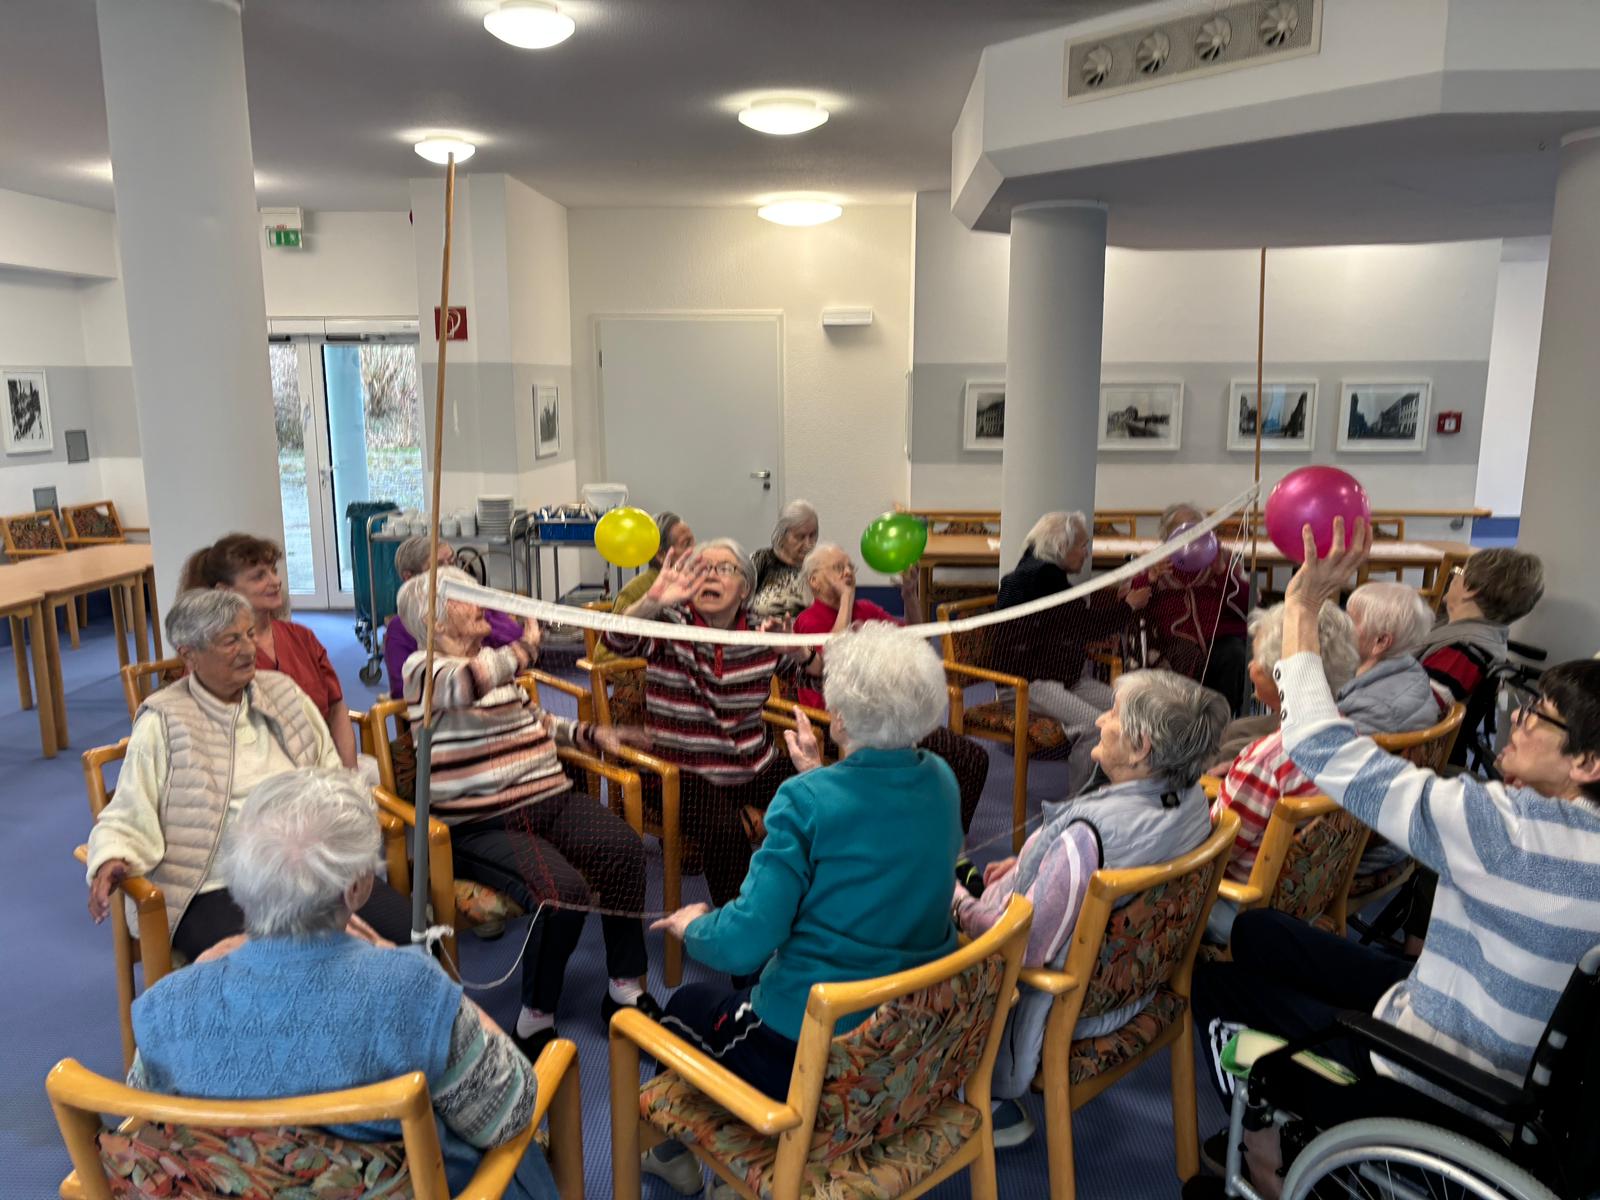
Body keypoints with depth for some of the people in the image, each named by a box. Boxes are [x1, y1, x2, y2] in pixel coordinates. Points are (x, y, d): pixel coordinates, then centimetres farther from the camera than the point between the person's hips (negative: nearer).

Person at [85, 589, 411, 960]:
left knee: (408, 925, -18)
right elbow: (128, 817, 2)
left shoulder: (282, 691, 16)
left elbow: (330, 774, 20)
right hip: (219, 891, -4)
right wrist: (111, 861, -19)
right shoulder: (163, 723, 2)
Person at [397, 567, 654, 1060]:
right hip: (480, 825, -6)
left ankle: (625, 989, -8)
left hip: (551, 797, 7)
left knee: (625, 848, -21)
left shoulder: (499, 661, 20)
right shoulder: (425, 667, -3)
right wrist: (527, 646, -17)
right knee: (564, 889, -30)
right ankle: (534, 1023, -9)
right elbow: (464, 684, -28)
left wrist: (592, 734, 16)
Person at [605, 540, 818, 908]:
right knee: (725, 830, -31)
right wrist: (654, 600, -46)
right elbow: (619, 641, -27)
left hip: (756, 764, 4)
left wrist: (798, 653, -13)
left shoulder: (760, 631, 4)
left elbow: (822, 671, 10)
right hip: (686, 771, -4)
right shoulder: (671, 625, -6)